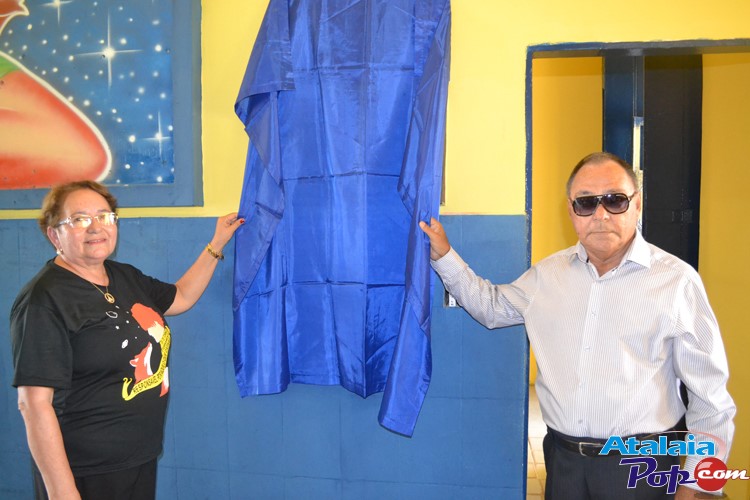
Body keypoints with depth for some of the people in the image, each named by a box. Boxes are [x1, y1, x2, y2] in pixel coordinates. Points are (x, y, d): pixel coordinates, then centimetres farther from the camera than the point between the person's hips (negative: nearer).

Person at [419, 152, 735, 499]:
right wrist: (444, 255, 8)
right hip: (562, 457, 4)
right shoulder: (549, 273, 4)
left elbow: (710, 394, -5)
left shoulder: (676, 279, -9)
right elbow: (492, 306, 17)